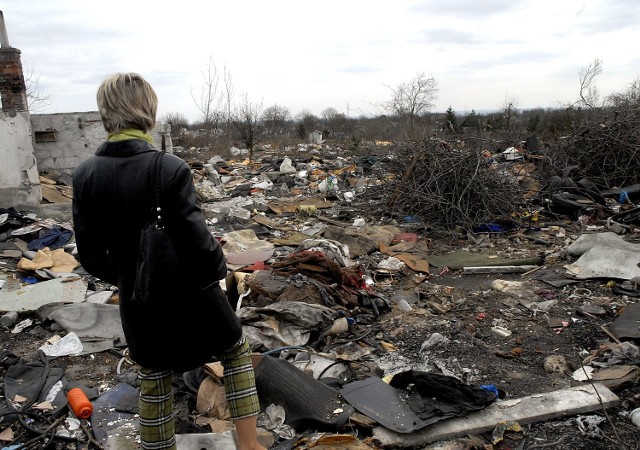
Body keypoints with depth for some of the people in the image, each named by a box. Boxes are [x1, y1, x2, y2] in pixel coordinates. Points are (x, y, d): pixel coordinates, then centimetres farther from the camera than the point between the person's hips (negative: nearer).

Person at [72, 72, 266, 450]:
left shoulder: (85, 175, -9)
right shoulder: (170, 169, -23)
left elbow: (91, 256, -2)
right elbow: (199, 245, -24)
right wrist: (218, 268, -3)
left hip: (138, 306, 4)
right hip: (190, 298, -3)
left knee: (153, 388, 21)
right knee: (237, 352, 23)